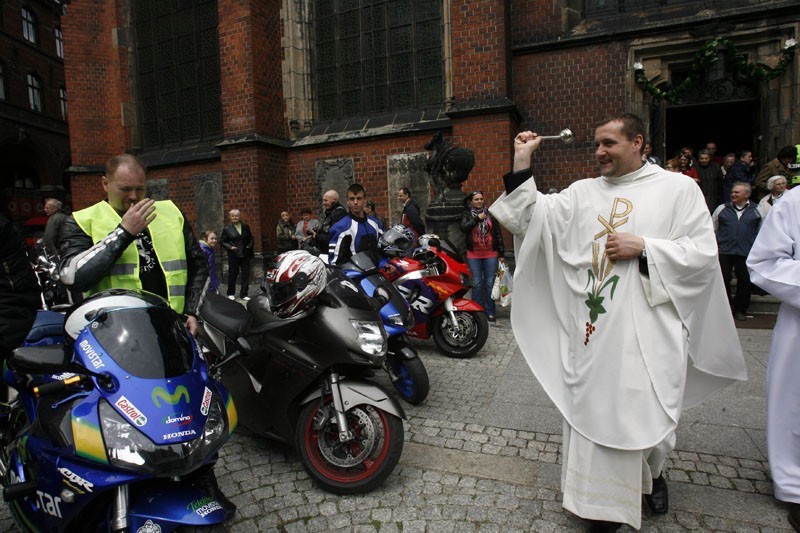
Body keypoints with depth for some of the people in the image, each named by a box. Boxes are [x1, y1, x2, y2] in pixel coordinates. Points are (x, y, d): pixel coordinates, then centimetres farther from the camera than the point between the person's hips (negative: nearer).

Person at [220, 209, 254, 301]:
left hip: (245, 255, 3)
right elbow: (222, 241, 2)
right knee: (232, 274, 6)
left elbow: (251, 238, 16)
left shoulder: (245, 227, 8)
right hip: (233, 255, -3)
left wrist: (250, 245, -2)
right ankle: (231, 293, 22)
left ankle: (244, 294, 12)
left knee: (246, 274, 3)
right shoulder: (227, 228, -1)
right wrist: (230, 247, -13)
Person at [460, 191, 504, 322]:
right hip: (473, 255, -1)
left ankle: (490, 312, 12)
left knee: (490, 283, 3)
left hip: (491, 254, 1)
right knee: (477, 284, 2)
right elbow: (463, 227, -15)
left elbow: (498, 234, 7)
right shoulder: (467, 215, 6)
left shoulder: (490, 214, 7)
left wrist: (501, 253, 4)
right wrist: (477, 218, -15)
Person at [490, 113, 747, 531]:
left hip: (647, 329, -2)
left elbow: (704, 251, -2)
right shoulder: (582, 192, 10)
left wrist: (642, 246, -14)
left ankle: (651, 471, 43)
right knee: (594, 411, 7)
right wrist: (522, 163, -6)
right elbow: (532, 216, -1)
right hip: (591, 325, 2)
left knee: (647, 412, 8)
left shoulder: (678, 188, 3)